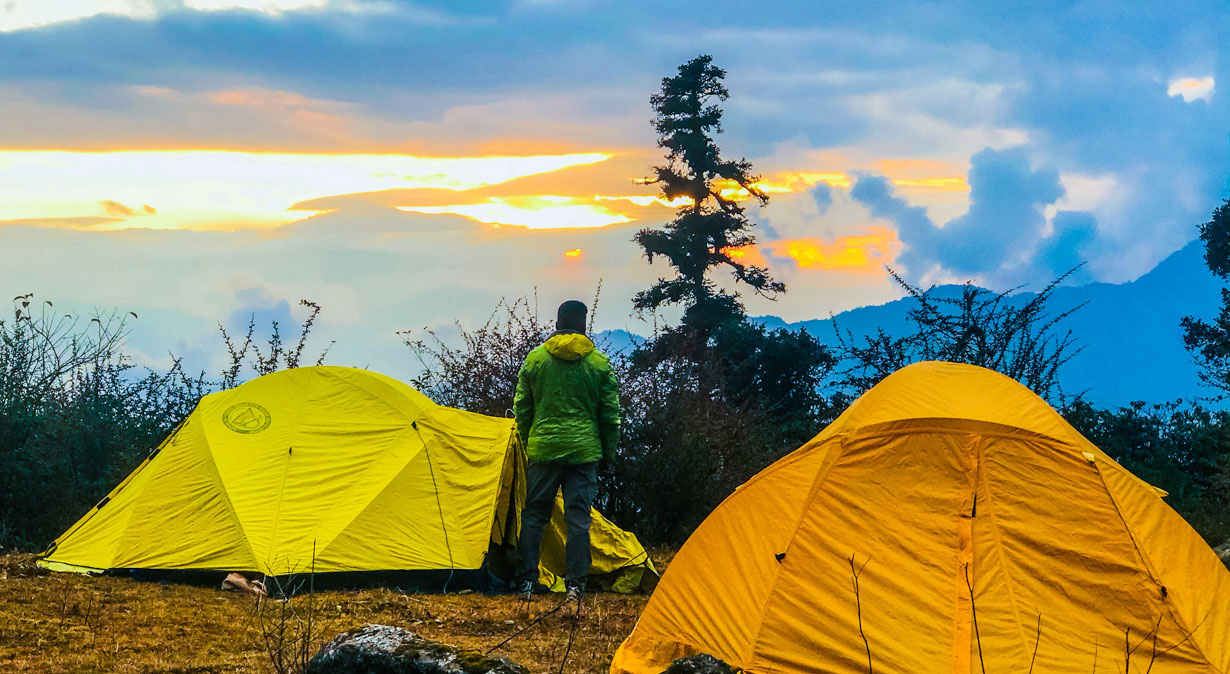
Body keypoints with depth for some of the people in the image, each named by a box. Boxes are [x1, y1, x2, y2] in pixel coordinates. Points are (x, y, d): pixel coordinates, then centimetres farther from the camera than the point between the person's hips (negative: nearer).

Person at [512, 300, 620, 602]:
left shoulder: (534, 359, 1)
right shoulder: (599, 363, 1)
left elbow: (521, 409, 6)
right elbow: (610, 413, 4)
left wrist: (525, 445, 17)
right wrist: (609, 451, 13)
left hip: (543, 449, 0)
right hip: (584, 451, 0)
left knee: (533, 514, 9)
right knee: (578, 517, 3)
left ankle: (526, 581, 8)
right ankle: (575, 583, 0)